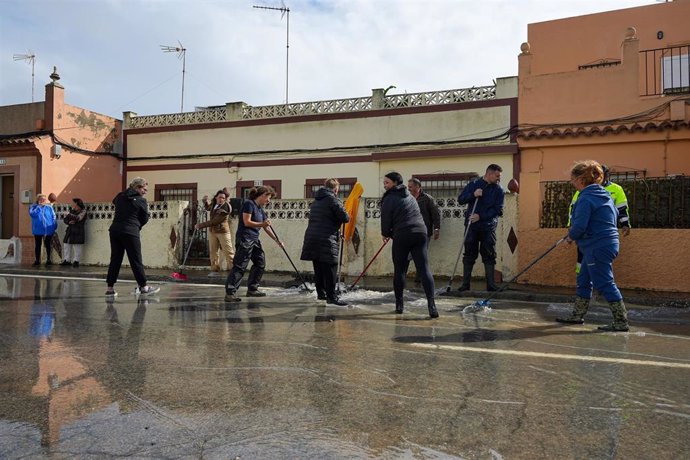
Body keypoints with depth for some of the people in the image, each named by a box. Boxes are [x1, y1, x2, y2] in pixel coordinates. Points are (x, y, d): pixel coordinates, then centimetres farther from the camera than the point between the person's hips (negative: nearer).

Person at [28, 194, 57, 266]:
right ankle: (37, 260, 14)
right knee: (37, 245, 6)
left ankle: (48, 260, 13)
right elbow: (32, 214, -15)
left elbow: (54, 217, 4)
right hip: (38, 230, 0)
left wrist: (54, 227, -3)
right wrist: (39, 206, -13)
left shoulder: (49, 207, 5)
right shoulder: (33, 207, 4)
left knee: (47, 245, 6)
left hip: (48, 230, 0)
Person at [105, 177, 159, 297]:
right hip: (130, 232, -6)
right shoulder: (141, 201, -5)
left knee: (115, 260, 10)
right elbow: (144, 219, 0)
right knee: (136, 260, 1)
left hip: (115, 230, 6)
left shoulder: (120, 196, 12)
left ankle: (110, 288, 11)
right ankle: (144, 287, 10)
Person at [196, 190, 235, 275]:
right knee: (213, 251, 8)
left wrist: (200, 225, -19)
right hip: (212, 231, 7)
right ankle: (214, 269, 14)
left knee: (228, 251, -6)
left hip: (222, 231, -7)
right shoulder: (214, 204, 1)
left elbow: (214, 221, -24)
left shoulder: (225, 208, -21)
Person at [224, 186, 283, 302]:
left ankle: (252, 289, 23)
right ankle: (229, 293, -12)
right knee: (240, 266, -12)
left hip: (254, 240, 10)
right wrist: (262, 224, -18)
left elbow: (267, 228, 21)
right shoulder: (249, 204, -7)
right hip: (244, 239, -10)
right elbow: (247, 222, -14)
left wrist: (277, 240, 18)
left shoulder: (260, 209, 18)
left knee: (260, 262, 13)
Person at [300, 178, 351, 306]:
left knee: (318, 269, 14)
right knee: (330, 269, -5)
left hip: (312, 238, 8)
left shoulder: (316, 201, 20)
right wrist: (346, 217, 12)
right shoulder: (332, 199, -6)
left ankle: (321, 293, 22)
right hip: (326, 240, -8)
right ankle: (331, 297, -5)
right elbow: (345, 218, -11)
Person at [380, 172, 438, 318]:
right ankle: (431, 304, -12)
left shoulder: (389, 199, 0)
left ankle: (399, 304, 16)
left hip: (402, 236, -5)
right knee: (424, 269, -2)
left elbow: (386, 221, -1)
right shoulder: (410, 196, 23)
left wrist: (386, 233, 21)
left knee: (399, 270, 7)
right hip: (420, 233, 5)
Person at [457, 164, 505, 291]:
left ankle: (491, 284, 9)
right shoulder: (473, 185, 5)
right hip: (472, 226, 0)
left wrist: (481, 216, -13)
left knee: (489, 256, 2)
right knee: (469, 255, 3)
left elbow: (498, 210, -2)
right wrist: (473, 195, -17)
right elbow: (460, 199, 1)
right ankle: (465, 283, 8)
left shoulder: (498, 190, 5)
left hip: (488, 227, 1)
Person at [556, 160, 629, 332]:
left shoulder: (586, 198, -18)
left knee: (604, 283, -5)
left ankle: (621, 322, 1)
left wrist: (571, 237, -2)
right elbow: (615, 214, 23)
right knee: (583, 280, 17)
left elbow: (579, 226, -23)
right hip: (608, 242, 10)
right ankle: (577, 315, 26)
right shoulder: (604, 194, 12)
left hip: (597, 247, -10)